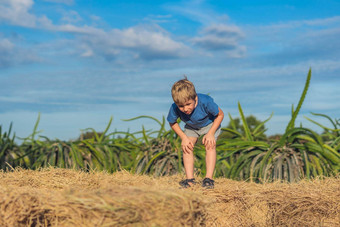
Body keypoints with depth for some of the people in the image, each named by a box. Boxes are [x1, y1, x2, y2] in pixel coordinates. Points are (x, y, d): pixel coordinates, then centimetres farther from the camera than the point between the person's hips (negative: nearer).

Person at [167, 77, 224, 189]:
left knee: (210, 145, -22)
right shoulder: (174, 108, -33)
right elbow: (172, 123, -10)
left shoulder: (205, 102, -40)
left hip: (210, 124, -3)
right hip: (191, 127, 3)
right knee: (187, 146, -16)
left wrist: (210, 133, -26)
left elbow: (220, 115, -22)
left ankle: (209, 178, -21)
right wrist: (184, 137, -20)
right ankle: (190, 179, -14)